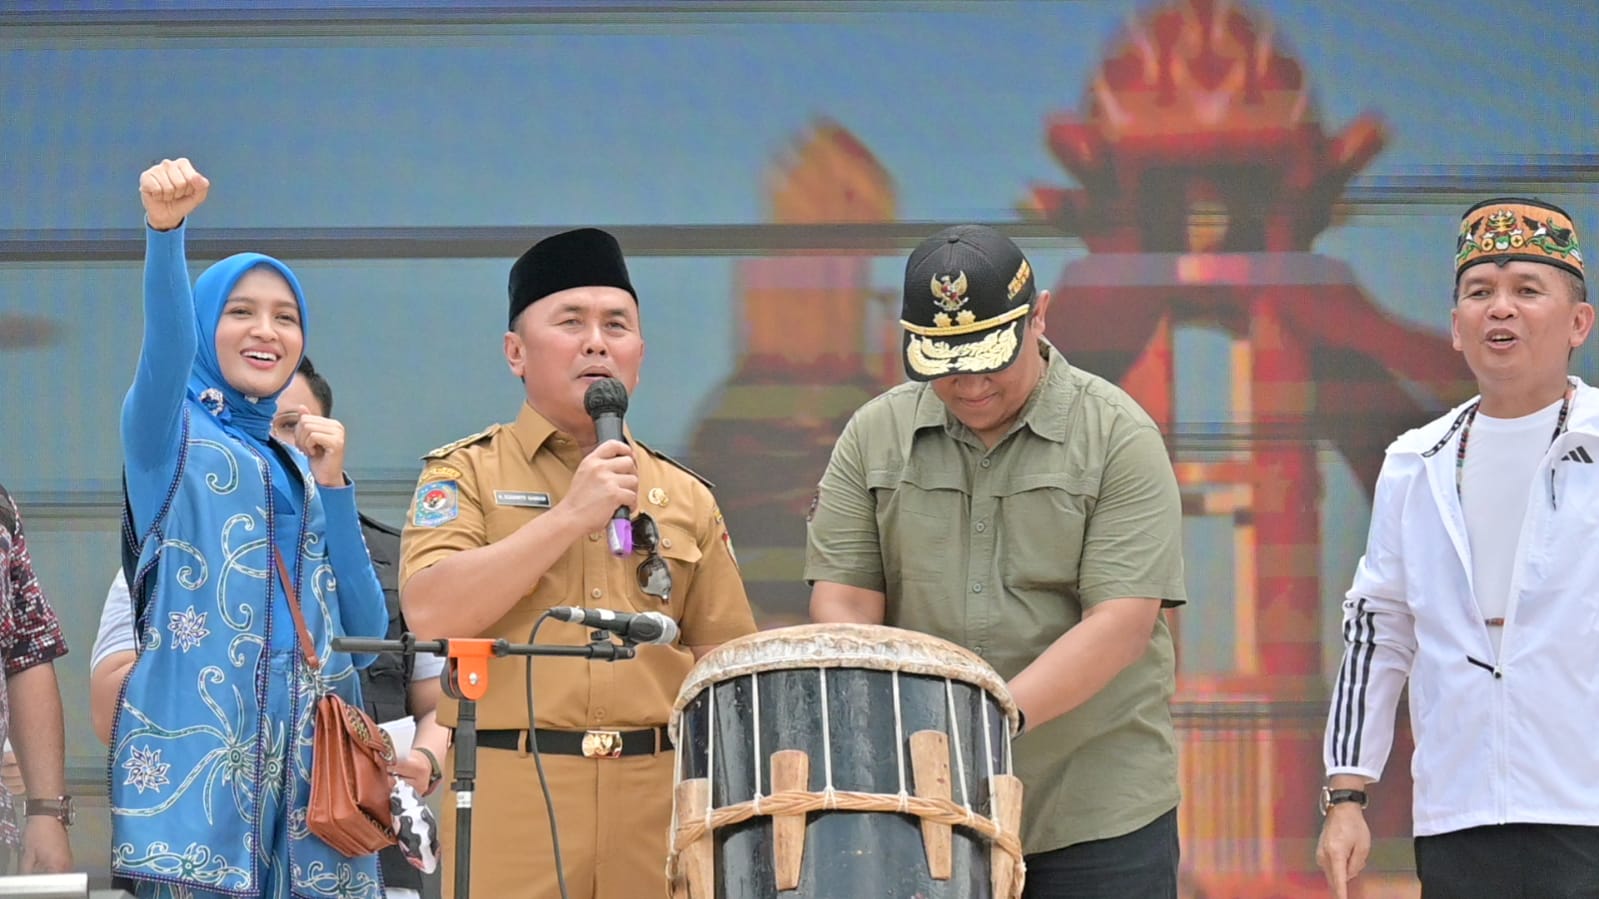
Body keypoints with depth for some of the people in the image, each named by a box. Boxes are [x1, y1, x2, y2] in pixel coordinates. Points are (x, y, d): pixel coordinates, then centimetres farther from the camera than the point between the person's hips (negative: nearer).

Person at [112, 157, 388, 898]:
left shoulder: (300, 467, 22)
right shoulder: (171, 433, 6)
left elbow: (366, 631, 13)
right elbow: (166, 345, -18)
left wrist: (333, 484, 5)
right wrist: (164, 230, -36)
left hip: (309, 750, 5)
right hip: (199, 741, -5)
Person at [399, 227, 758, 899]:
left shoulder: (685, 499, 16)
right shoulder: (466, 475, 6)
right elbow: (432, 614, -11)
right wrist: (570, 517, -12)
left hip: (659, 806, 3)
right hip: (510, 796, -3)